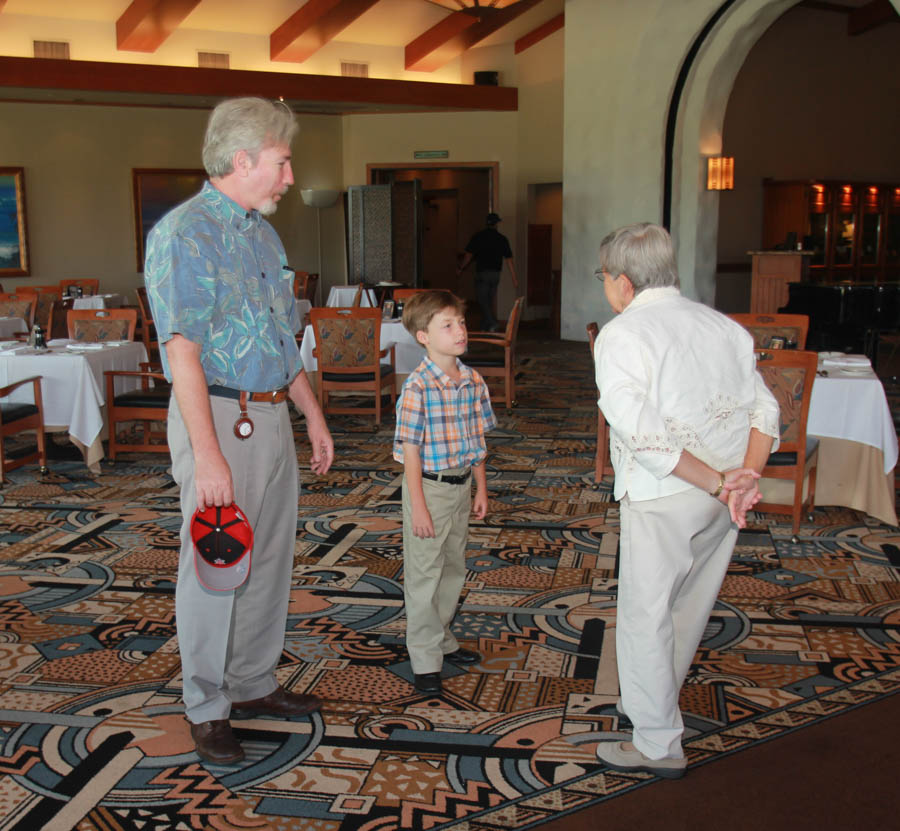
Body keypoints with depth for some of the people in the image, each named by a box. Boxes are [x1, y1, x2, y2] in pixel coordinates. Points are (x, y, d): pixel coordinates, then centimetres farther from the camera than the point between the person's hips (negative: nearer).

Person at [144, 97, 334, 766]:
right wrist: (207, 454, -24)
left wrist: (313, 415, 19)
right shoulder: (184, 233, -13)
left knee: (269, 560, 15)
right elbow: (183, 349, -20)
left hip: (272, 416, 8)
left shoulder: (262, 233, 14)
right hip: (218, 415, -8)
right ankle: (208, 709, 17)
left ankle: (255, 685, 31)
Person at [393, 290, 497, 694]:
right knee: (424, 574, 4)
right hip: (429, 488, -7)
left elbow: (477, 440, 9)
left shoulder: (473, 381, 1)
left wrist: (480, 489, 10)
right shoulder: (417, 387, -19)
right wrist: (418, 506, -17)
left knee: (454, 569, 19)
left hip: (461, 486, 7)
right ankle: (425, 659, 16)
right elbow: (411, 451, -17)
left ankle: (443, 640, 37)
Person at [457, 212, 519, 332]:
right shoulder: (502, 239, 5)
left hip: (482, 273, -4)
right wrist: (515, 280, 7)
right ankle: (485, 327, 17)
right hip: (496, 274, 4)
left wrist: (460, 268, 15)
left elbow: (468, 255, -1)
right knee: (489, 301, 13)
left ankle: (492, 323, -21)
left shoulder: (478, 236, -4)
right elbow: (509, 260, 4)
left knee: (482, 300, -4)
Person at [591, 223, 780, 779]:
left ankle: (659, 745, 16)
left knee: (646, 615, 7)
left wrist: (716, 482, -18)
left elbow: (642, 431, -21)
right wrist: (745, 477, -10)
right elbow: (764, 409, 1)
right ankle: (653, 703, 43)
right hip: (725, 498, 7)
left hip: (664, 497, -7)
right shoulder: (724, 326, 9)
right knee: (690, 607, 22)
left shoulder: (620, 335, -10)